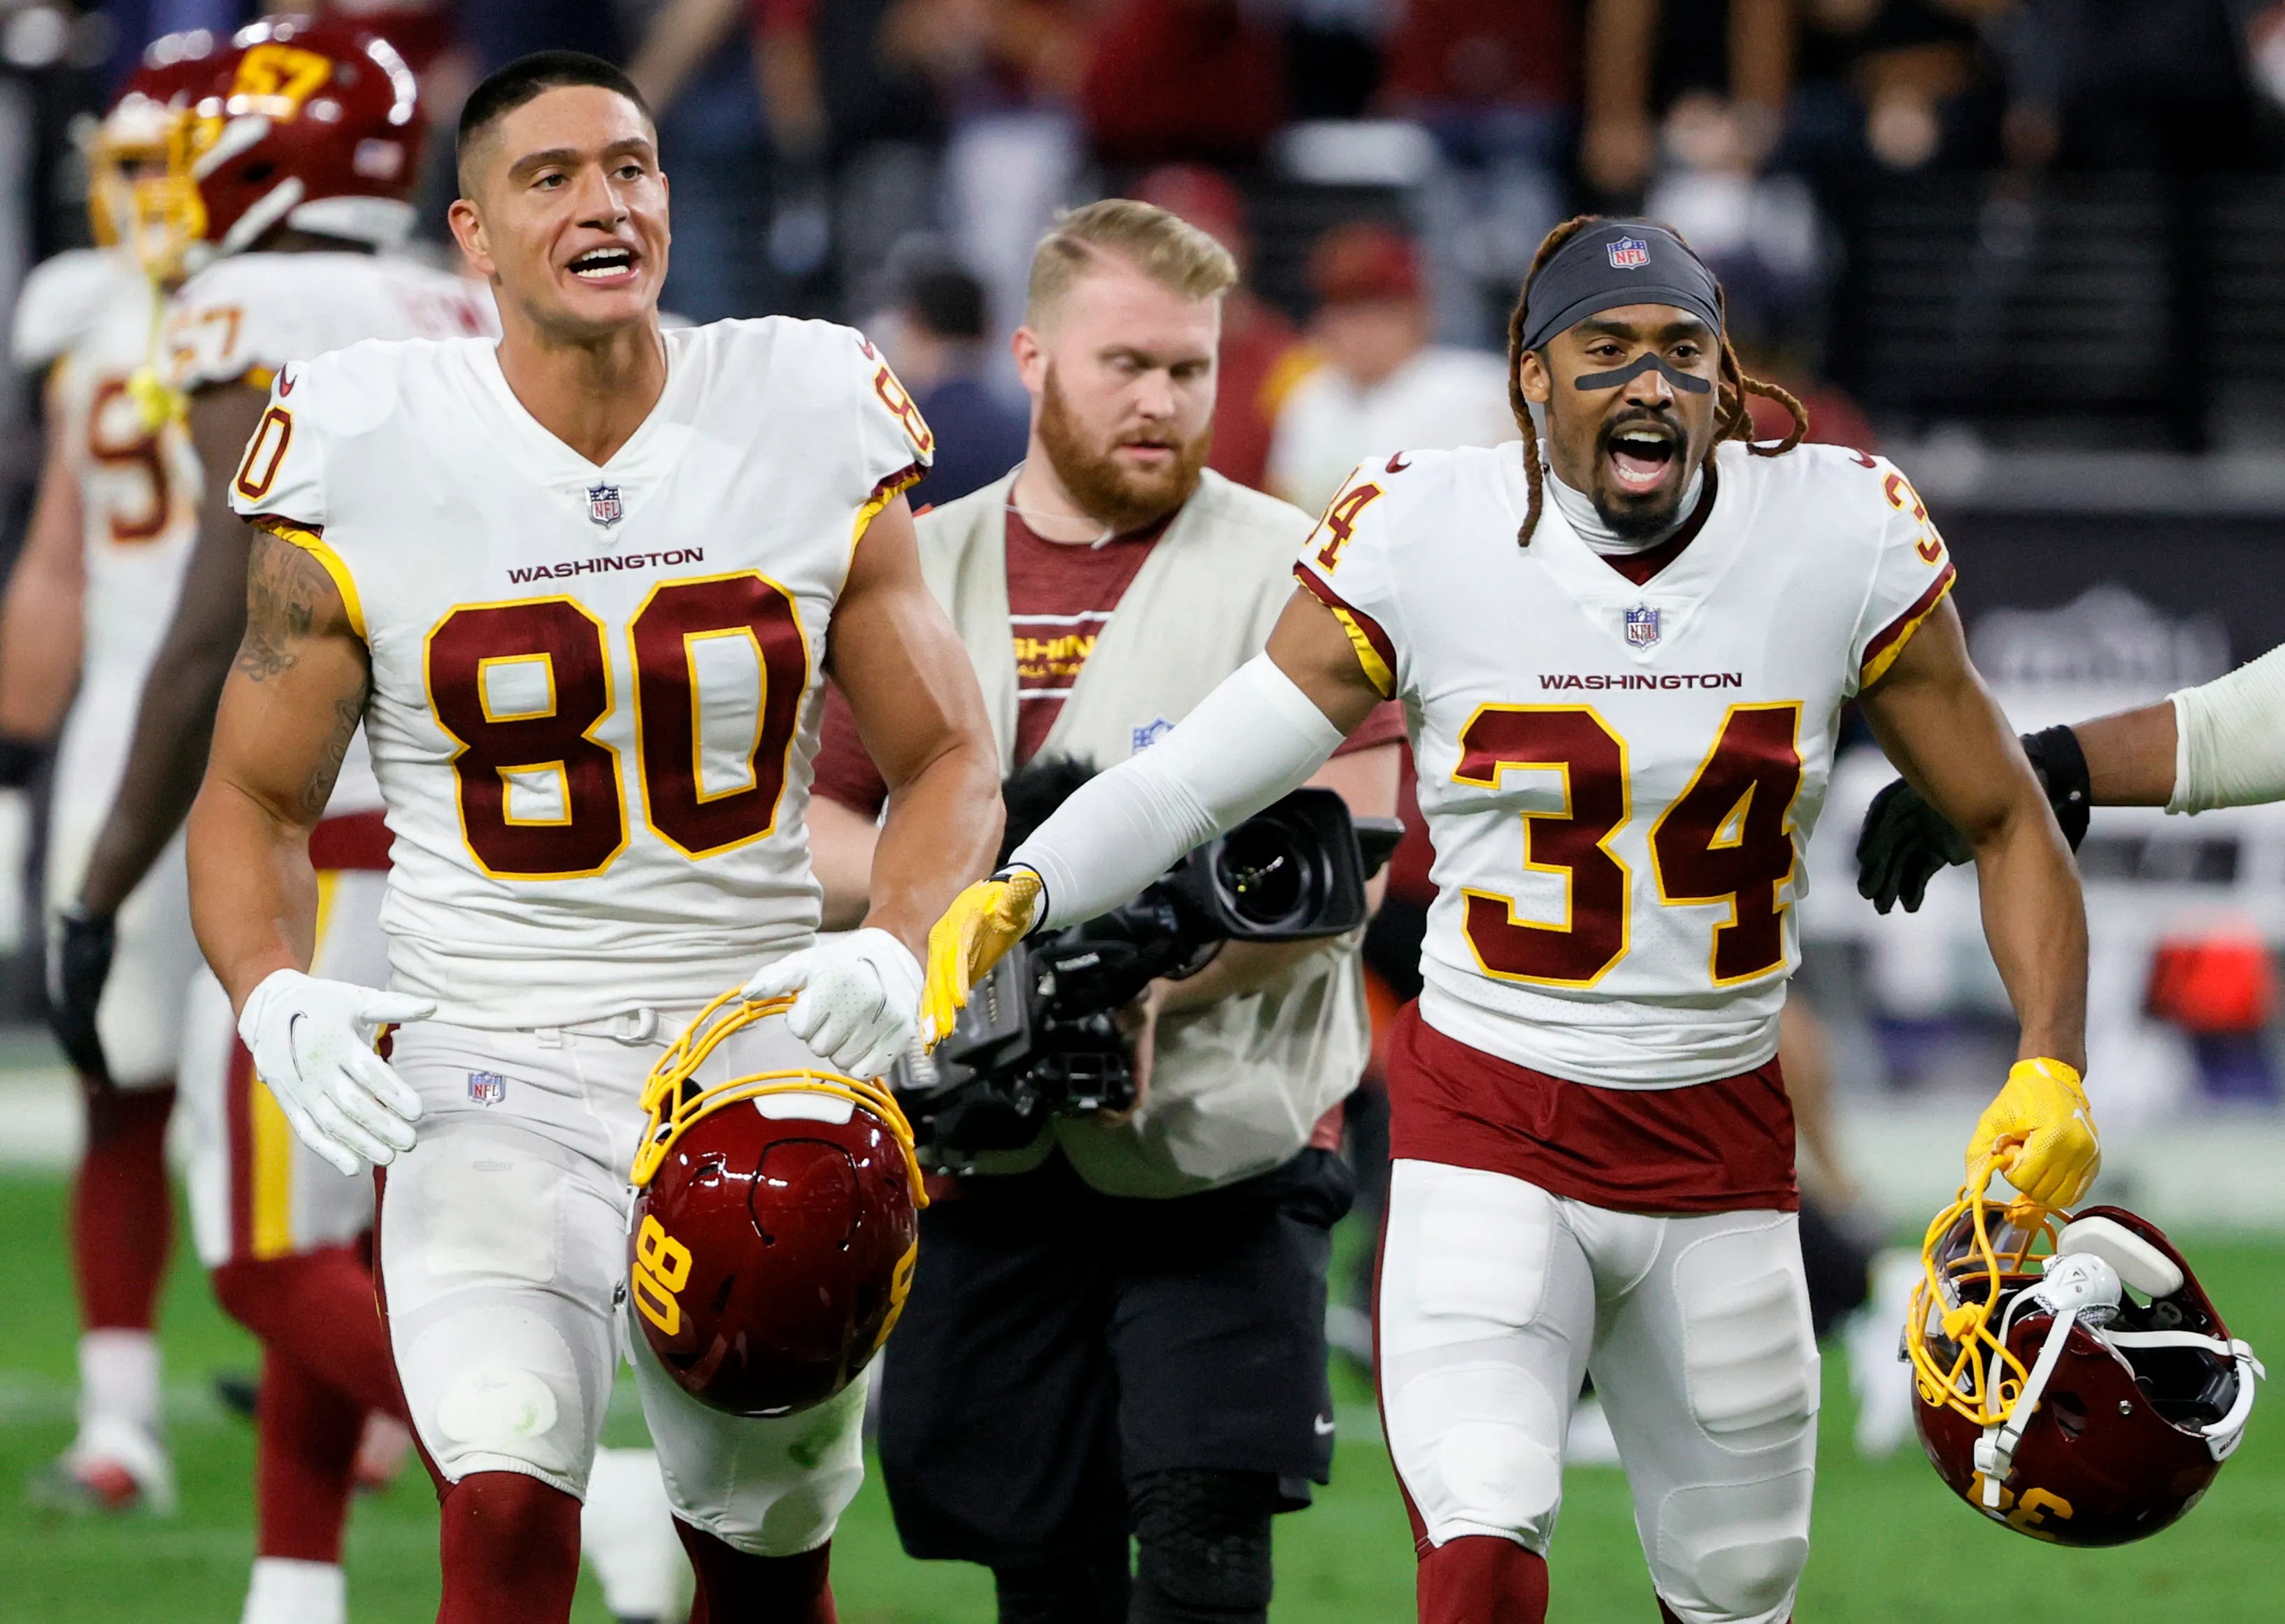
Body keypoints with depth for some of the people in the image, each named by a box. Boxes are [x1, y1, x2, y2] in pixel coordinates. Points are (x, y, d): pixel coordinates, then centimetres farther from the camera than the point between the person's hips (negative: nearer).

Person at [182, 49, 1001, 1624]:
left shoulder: (816, 435, -1)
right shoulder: (371, 462, -6)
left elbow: (949, 760, 7)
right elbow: (255, 800, 3)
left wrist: (895, 957, -13)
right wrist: (279, 1004, -17)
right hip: (497, 1080, -2)